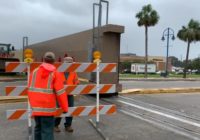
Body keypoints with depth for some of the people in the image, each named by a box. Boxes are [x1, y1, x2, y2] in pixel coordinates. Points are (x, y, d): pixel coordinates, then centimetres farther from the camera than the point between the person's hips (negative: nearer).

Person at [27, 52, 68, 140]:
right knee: (47, 131, 2)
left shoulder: (34, 72, 7)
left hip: (35, 108, 5)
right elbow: (60, 92, -9)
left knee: (38, 128, 21)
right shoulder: (55, 73, -5)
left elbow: (30, 90, 8)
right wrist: (65, 108, 0)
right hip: (48, 108, -4)